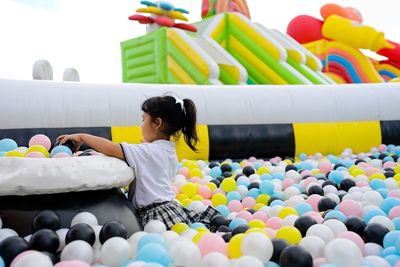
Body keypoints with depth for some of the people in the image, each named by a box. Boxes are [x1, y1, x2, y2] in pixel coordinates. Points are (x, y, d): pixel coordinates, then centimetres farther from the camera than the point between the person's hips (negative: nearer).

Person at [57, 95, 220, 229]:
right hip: (172, 207, 9)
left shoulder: (148, 151, -11)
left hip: (158, 214, -9)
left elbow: (112, 148, -17)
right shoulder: (168, 151, 18)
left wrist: (82, 137, -5)